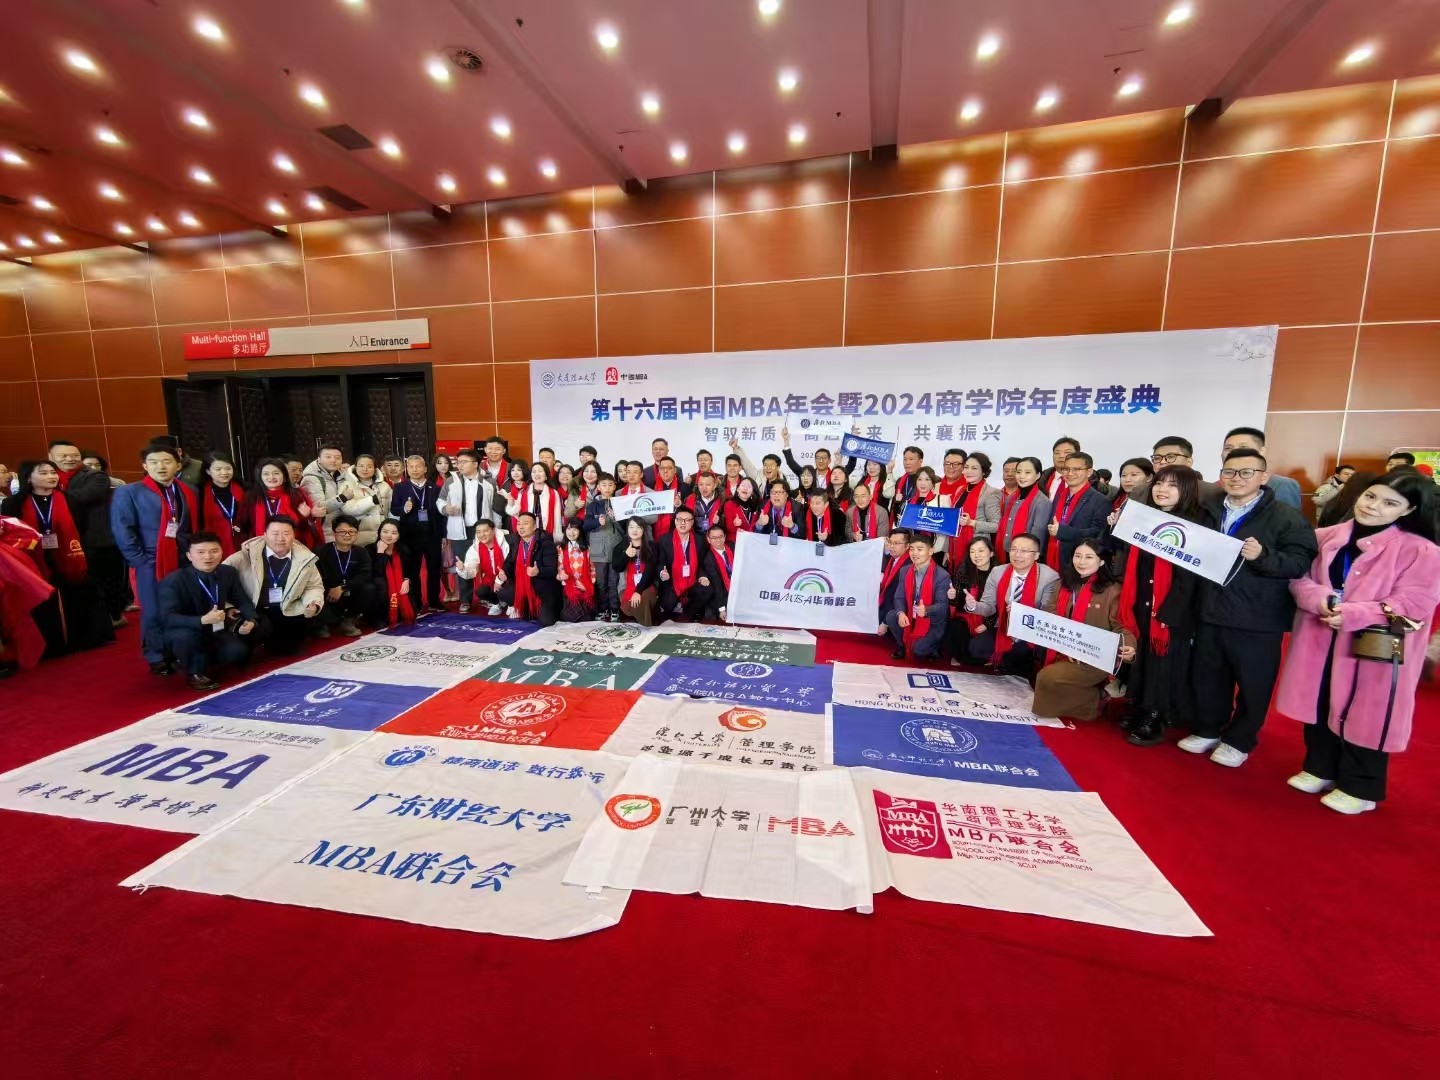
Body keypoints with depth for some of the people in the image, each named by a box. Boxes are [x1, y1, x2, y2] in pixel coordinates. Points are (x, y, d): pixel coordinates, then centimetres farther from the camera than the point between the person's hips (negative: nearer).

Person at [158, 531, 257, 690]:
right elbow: (168, 618, -27)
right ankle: (194, 672, -9)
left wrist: (251, 620, -21)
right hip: (182, 634, -4)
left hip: (215, 630, 4)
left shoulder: (229, 572, -7)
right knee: (186, 635, -38)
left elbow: (242, 601, 1)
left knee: (238, 653, -22)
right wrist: (202, 620, -44)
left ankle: (202, 659, 12)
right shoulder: (173, 580, -20)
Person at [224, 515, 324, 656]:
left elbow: (314, 586, 10)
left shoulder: (305, 558, -1)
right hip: (252, 611, -2)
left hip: (287, 612, 2)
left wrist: (313, 604, -9)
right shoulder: (248, 554, -10)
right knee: (262, 630, -29)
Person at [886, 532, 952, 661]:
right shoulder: (905, 571, -1)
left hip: (933, 622, -5)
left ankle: (934, 646, 16)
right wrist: (901, 613, -25)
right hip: (911, 617, 5)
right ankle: (903, 646, 7)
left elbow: (943, 605, -23)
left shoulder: (942, 576, -19)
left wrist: (926, 610, -45)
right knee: (891, 617, -20)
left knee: (919, 649, -22)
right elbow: (899, 597, -3)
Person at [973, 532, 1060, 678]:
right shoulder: (997, 573, -2)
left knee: (1020, 655, -32)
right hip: (1003, 631, 3)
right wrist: (974, 605, -24)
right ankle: (1003, 665, 14)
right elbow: (989, 607, 0)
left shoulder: (1050, 577, -13)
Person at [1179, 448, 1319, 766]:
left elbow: (1301, 562, -14)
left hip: (1258, 620, -4)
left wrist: (1263, 556, -29)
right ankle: (1208, 730, 30)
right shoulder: (1209, 512, 11)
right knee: (1207, 678, 14)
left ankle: (1239, 740, 25)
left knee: (1253, 684, 9)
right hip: (1210, 613, 4)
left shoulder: (1286, 517, -5)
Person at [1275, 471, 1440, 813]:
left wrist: (1352, 615, -24)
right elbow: (1299, 578, 2)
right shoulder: (1325, 538, 2)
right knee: (1319, 708, 17)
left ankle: (1359, 788, 24)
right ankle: (1319, 769, 35)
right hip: (1319, 642, 4)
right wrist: (1320, 601, -17)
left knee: (1363, 716, 6)